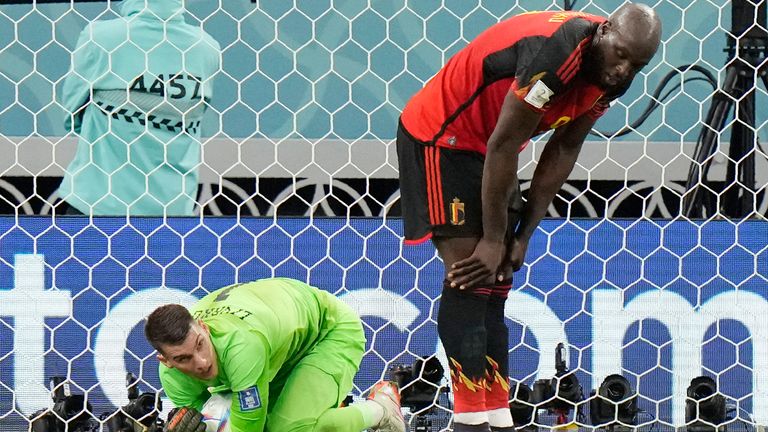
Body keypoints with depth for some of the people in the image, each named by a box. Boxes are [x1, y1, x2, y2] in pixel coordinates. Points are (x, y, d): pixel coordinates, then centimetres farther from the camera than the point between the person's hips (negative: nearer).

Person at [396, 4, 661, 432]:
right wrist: (493, 240, -19)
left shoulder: (611, 74, -5)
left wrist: (522, 236, -1)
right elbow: (504, 146, -27)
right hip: (440, 136, -9)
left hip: (485, 149, 9)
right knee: (469, 279, -15)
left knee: (494, 283, 7)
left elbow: (563, 151, 3)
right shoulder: (555, 52, -33)